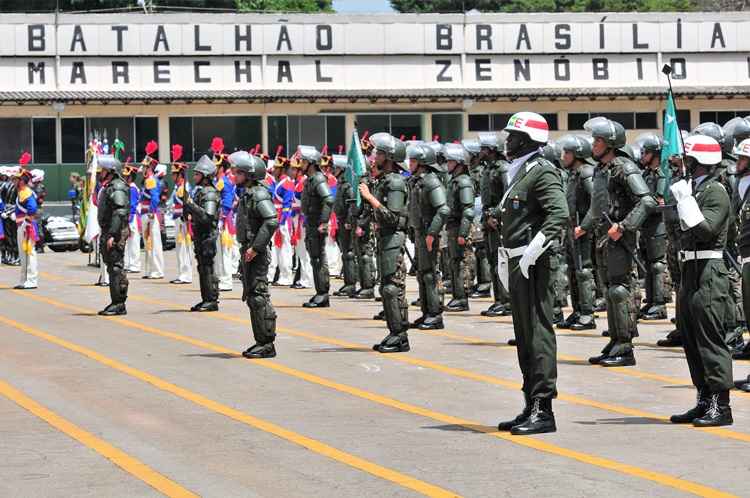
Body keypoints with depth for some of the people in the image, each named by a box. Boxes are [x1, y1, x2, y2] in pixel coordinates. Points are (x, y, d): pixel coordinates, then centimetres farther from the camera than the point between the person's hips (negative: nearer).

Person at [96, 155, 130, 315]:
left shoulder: (117, 188, -14)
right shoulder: (107, 187, 19)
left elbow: (119, 213, -22)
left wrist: (112, 235, -27)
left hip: (116, 233, -11)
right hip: (108, 232, 11)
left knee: (116, 267, -10)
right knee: (113, 267, 12)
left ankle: (119, 304, -10)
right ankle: (117, 303, 15)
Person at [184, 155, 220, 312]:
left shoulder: (210, 193, -15)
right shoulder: (199, 191, 15)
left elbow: (207, 216, -24)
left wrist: (191, 205, -22)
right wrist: (190, 214, 9)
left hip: (208, 235, -10)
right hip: (200, 235, 10)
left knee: (207, 268, -8)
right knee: (202, 268, 12)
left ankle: (212, 300, -6)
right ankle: (206, 299, 18)